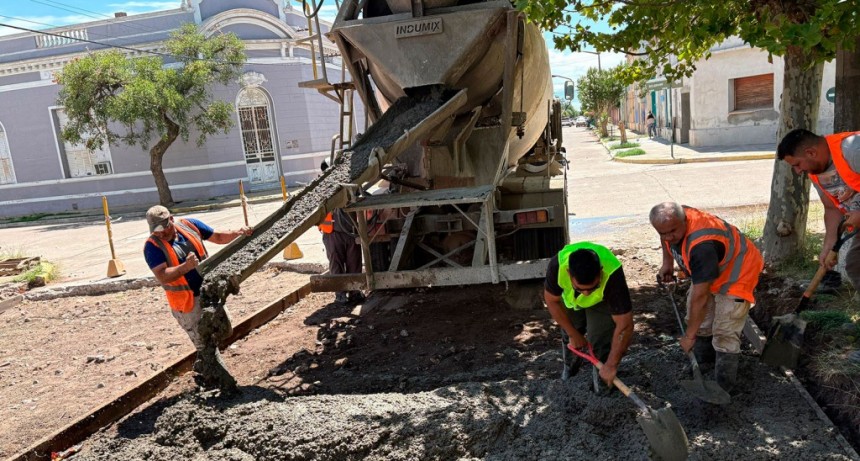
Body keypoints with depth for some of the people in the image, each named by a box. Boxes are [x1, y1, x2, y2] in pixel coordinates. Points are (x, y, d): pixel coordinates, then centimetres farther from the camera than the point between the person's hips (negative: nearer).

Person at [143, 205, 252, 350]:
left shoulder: (189, 225, -3)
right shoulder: (153, 246, -13)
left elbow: (218, 237, 6)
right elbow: (162, 276, -24)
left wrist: (238, 233, -11)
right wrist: (186, 266, -40)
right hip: (187, 302, -4)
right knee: (204, 344, 3)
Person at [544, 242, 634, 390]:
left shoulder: (612, 276, -46)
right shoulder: (557, 265, -41)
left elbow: (625, 326, -39)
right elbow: (552, 301, -21)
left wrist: (611, 365, -34)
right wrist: (574, 334, -16)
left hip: (602, 300, -2)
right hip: (569, 297, 2)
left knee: (600, 341, -15)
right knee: (568, 336, 11)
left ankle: (604, 385, 10)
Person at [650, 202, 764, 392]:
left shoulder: (701, 246, -43)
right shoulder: (673, 221, -20)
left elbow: (700, 297, -36)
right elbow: (666, 237, 11)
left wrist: (689, 336, -27)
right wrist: (667, 263, -1)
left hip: (736, 274, -8)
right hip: (707, 273, 9)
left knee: (724, 334, -11)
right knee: (698, 320, 13)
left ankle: (723, 387, 3)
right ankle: (703, 364, 31)